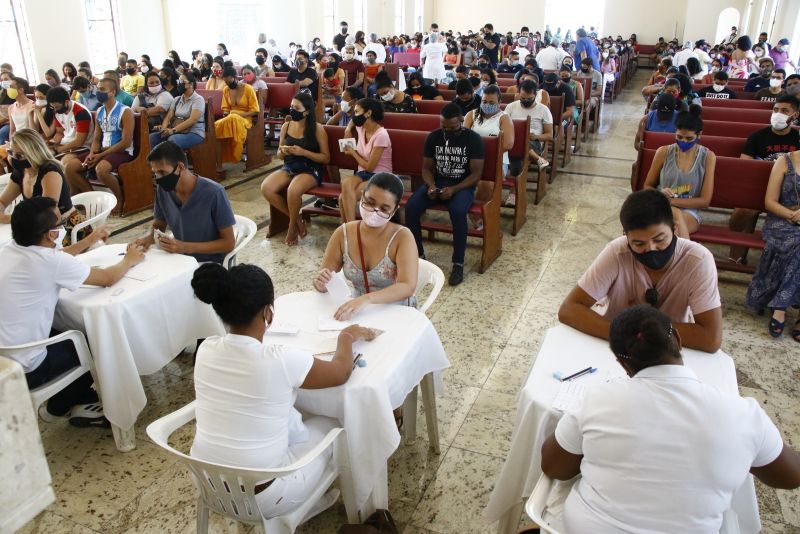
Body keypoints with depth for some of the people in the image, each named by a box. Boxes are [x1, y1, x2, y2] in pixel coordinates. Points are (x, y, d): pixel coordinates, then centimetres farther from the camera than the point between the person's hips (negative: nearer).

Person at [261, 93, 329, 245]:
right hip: (289, 168, 6)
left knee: (293, 190, -36)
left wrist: (303, 152, -18)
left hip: (310, 170, -5)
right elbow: (279, 154, 17)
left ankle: (293, 225, -5)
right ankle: (297, 219, -3)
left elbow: (326, 158, -7)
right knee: (266, 188, -21)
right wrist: (283, 152, -8)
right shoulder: (286, 126, 7)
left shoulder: (317, 129, -7)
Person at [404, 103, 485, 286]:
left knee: (458, 211, -37)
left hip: (463, 186, -3)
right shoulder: (433, 137, 2)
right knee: (411, 207, -24)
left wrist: (454, 189, -25)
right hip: (437, 182, 4)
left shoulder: (474, 139, -8)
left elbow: (476, 174, -10)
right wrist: (431, 186, -16)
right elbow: (427, 168, 6)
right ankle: (418, 254, -5)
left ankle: (458, 263, -23)